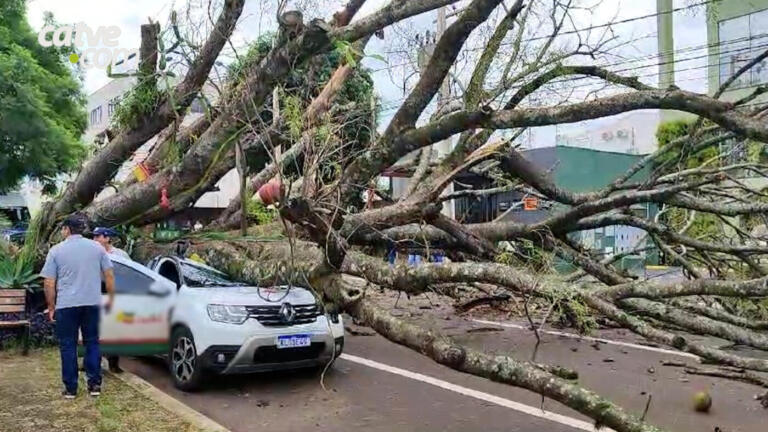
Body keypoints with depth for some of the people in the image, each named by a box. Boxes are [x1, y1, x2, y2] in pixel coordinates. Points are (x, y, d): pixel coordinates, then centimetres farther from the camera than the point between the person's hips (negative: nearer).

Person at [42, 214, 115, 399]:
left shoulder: (56, 250, -2)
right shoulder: (97, 247, 3)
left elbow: (49, 283, -2)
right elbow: (109, 275, 3)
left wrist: (51, 307, 7)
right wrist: (111, 298, 13)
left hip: (66, 305, -2)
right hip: (92, 303, 2)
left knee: (68, 346, 7)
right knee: (92, 343, 12)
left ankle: (70, 388, 10)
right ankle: (94, 384, 12)